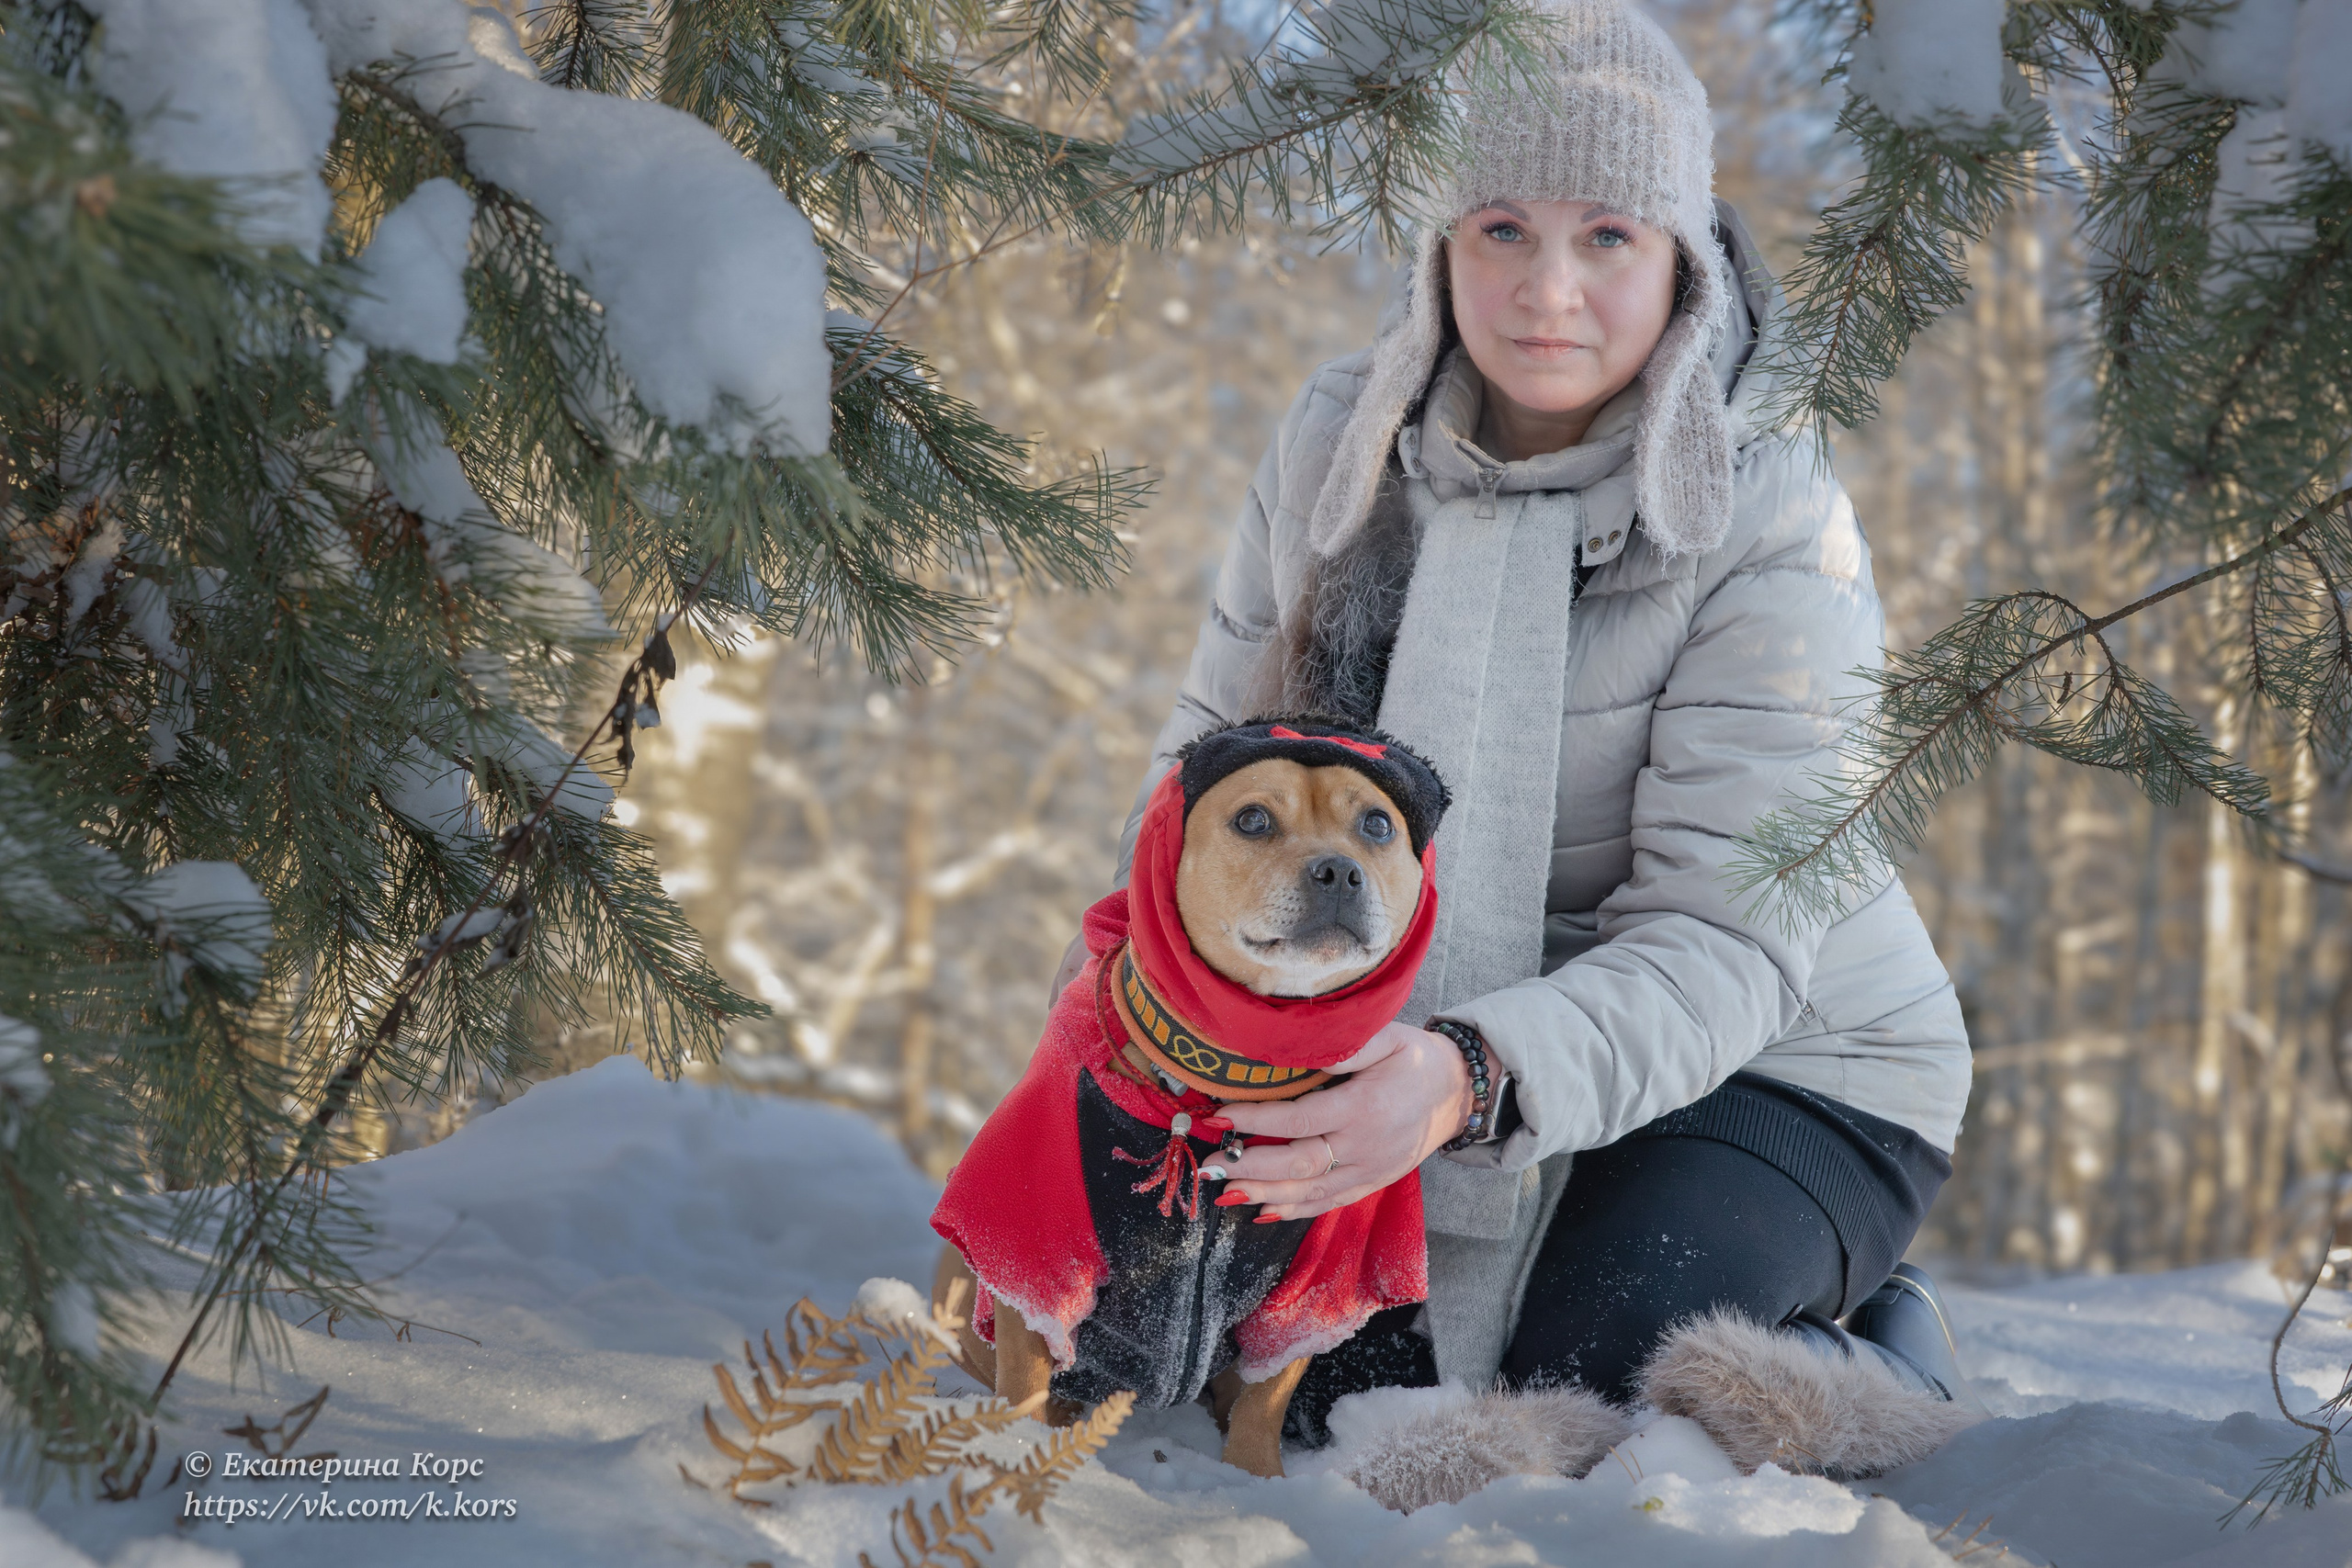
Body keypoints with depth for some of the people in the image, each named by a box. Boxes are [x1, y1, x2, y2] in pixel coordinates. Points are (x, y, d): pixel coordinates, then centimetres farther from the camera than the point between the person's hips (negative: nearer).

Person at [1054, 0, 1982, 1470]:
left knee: (1587, 1388, -27)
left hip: (1782, 1060, -4)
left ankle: (1884, 1362, 6)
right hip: (1440, 1042, 4)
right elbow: (1220, 753, 4)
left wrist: (1475, 1078, -45)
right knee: (1326, 1393, -14)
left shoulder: (1772, 523, -22)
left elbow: (1726, 940, -28)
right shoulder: (1341, 441, -6)